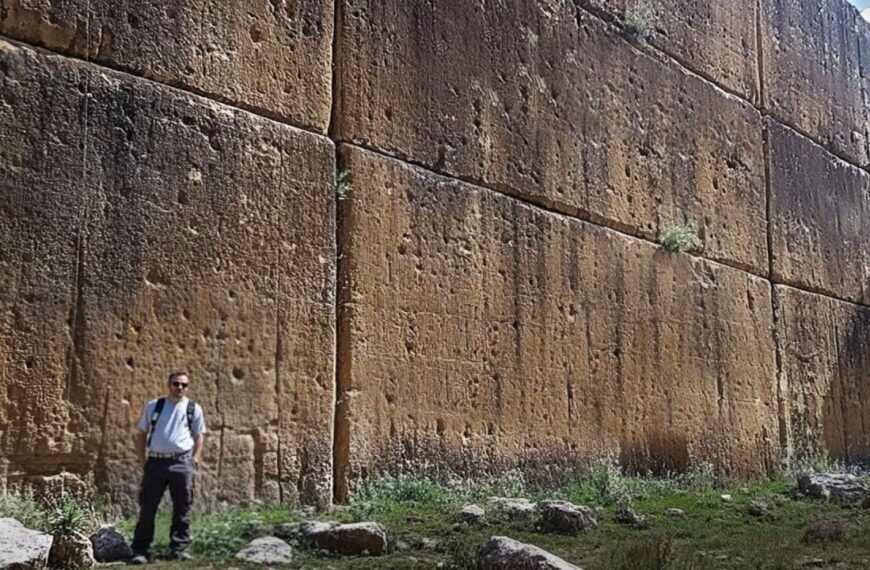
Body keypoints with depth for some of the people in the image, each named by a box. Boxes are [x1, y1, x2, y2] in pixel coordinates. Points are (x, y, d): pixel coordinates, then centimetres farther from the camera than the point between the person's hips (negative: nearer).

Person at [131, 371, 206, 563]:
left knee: (182, 508, 3)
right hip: (155, 461, 0)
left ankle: (179, 549, 12)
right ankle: (140, 550, 6)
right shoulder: (153, 406, 10)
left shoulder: (194, 409, 9)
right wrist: (143, 460, 4)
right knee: (147, 508, 0)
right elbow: (141, 434, 13)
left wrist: (195, 459, 0)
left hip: (182, 462, 0)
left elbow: (199, 436, 11)